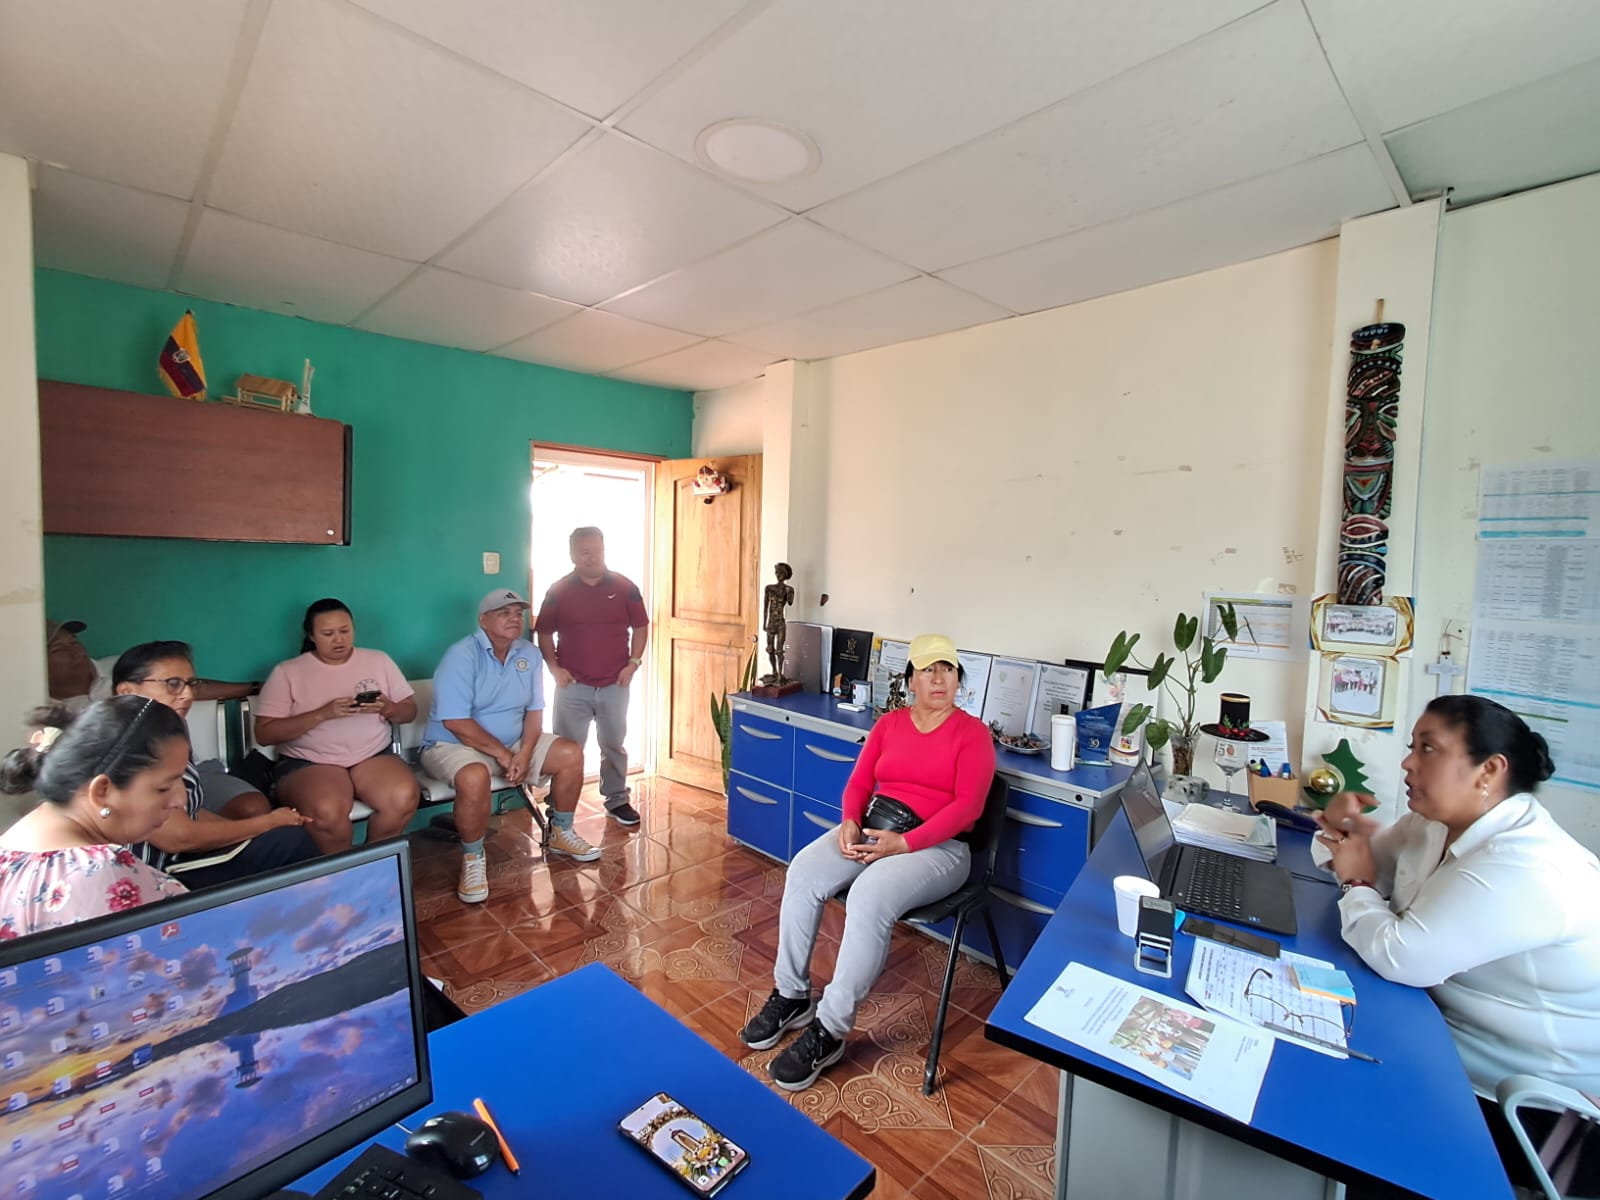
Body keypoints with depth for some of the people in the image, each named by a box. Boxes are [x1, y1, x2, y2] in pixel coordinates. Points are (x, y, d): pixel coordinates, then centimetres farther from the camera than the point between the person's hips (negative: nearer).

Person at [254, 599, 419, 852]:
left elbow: (410, 711, 11)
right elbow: (265, 734, -4)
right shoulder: (287, 672, 3)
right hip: (308, 762, -2)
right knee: (327, 811, -35)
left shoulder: (379, 660, 10)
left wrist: (388, 708, -13)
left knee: (404, 797, -29)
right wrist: (323, 714, -17)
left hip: (374, 756, 2)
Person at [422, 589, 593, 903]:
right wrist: (502, 754, -21)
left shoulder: (529, 654, 0)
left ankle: (561, 834, 11)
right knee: (474, 777, -38)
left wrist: (524, 753, -15)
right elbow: (455, 722, -24)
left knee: (571, 753, -7)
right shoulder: (461, 656, -20)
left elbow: (534, 710, 1)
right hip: (453, 744, -6)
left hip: (513, 743, 6)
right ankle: (473, 860, -13)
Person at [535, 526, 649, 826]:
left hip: (614, 685, 1)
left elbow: (640, 627, 5)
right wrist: (554, 666, -6)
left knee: (614, 745, 13)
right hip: (573, 685, 0)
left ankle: (617, 800, 27)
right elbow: (544, 633, 6)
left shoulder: (625, 587, -2)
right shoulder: (558, 591, -2)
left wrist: (633, 662, -5)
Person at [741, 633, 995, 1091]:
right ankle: (791, 994, -3)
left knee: (869, 896, -33)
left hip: (937, 846, -5)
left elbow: (967, 806, -13)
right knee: (803, 872, -20)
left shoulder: (973, 733, -4)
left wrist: (905, 843, -22)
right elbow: (858, 783, 8)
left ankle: (830, 1031, -18)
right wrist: (850, 822, -13)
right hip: (871, 831, 5)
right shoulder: (889, 723, 10)